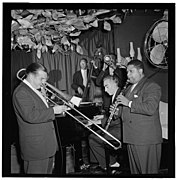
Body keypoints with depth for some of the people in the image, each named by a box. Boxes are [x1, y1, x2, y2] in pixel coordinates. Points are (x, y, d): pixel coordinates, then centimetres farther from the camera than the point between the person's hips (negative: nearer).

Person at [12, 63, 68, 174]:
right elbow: (30, 116, -29)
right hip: (36, 145, -10)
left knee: (48, 170, 20)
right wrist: (53, 110, -23)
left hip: (47, 142, 10)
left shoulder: (35, 90, 14)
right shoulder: (21, 92, -18)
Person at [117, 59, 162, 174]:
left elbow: (150, 109, -26)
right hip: (131, 137, 9)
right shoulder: (130, 88, 19)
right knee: (135, 170, 17)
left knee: (148, 170, 2)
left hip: (147, 139, -8)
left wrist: (129, 103, -21)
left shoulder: (152, 87, -10)